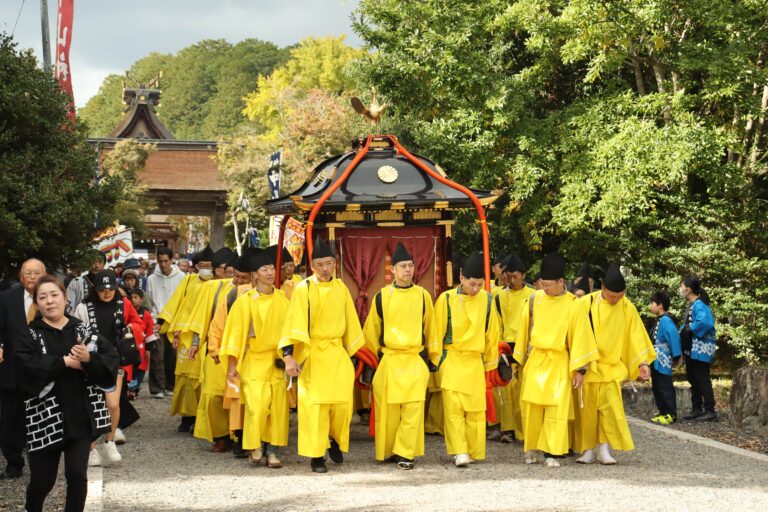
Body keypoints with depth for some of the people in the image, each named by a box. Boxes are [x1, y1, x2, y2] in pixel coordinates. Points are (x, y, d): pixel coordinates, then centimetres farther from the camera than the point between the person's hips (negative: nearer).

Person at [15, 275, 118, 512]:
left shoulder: (84, 330, 7)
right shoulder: (29, 336, 2)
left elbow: (111, 359, -3)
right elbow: (29, 367, -16)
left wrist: (89, 359, -21)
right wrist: (64, 362, -19)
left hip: (81, 416, 1)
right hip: (46, 417, -1)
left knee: (77, 475, -1)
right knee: (42, 479, 6)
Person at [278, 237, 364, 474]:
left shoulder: (341, 289, 4)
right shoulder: (303, 289, -8)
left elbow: (349, 322, 13)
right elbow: (293, 323, -12)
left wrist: (350, 352, 16)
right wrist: (289, 356, -19)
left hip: (337, 353, 3)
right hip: (311, 353, -3)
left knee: (342, 403, 0)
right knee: (314, 405, -3)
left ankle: (335, 439, 28)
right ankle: (316, 455, 7)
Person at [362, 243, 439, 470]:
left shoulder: (423, 295, 5)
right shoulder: (382, 296, 3)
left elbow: (431, 329, 12)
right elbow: (371, 331, 11)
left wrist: (434, 358, 13)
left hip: (416, 360, 0)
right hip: (389, 360, 0)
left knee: (413, 407, -7)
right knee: (388, 410, 3)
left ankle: (405, 454, -1)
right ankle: (387, 451, 17)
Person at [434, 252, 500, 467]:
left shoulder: (486, 300, 1)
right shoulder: (446, 299, -7)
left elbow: (492, 333, 11)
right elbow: (437, 333, 1)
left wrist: (490, 361, 15)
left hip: (475, 362, 3)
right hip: (451, 360, -3)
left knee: (476, 408, 4)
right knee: (454, 406, -11)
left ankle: (474, 452, 14)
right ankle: (459, 452, -12)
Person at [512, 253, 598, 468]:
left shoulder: (572, 306, -5)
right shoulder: (534, 300, 1)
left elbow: (580, 337, -2)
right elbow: (522, 331, 9)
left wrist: (579, 369, -5)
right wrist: (518, 359, 10)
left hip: (558, 364, -2)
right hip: (534, 361, 2)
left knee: (556, 408, -6)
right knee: (531, 407, 2)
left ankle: (553, 452, -2)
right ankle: (532, 448, 15)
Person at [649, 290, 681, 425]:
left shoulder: (665, 320, -17)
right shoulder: (658, 320, 13)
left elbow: (674, 337, -22)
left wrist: (676, 357, -20)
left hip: (663, 362, -10)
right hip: (656, 361, 10)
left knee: (665, 388, -6)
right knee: (657, 387, 14)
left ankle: (671, 414, -1)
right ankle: (663, 412, 21)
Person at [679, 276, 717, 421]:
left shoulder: (699, 305, -17)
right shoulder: (691, 305, 13)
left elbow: (705, 322, -34)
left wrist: (690, 330, -21)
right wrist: (682, 331, 1)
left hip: (701, 349, -10)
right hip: (691, 349, 10)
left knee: (702, 379, -6)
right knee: (692, 378, 14)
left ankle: (710, 411, -1)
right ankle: (696, 409, 22)